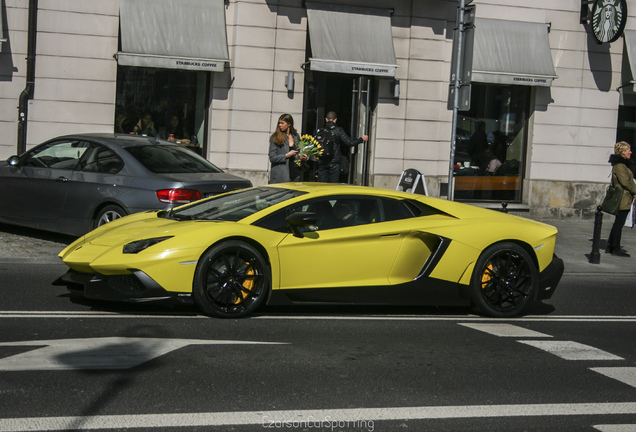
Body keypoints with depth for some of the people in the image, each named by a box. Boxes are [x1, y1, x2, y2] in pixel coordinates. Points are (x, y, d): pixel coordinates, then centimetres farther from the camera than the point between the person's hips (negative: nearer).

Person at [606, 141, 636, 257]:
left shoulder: (622, 164, 17)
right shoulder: (619, 165, -15)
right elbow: (625, 181, -20)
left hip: (625, 198, 10)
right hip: (623, 198, -10)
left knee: (618, 223, 14)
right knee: (619, 223, -5)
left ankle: (611, 246, 20)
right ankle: (615, 248, -1)